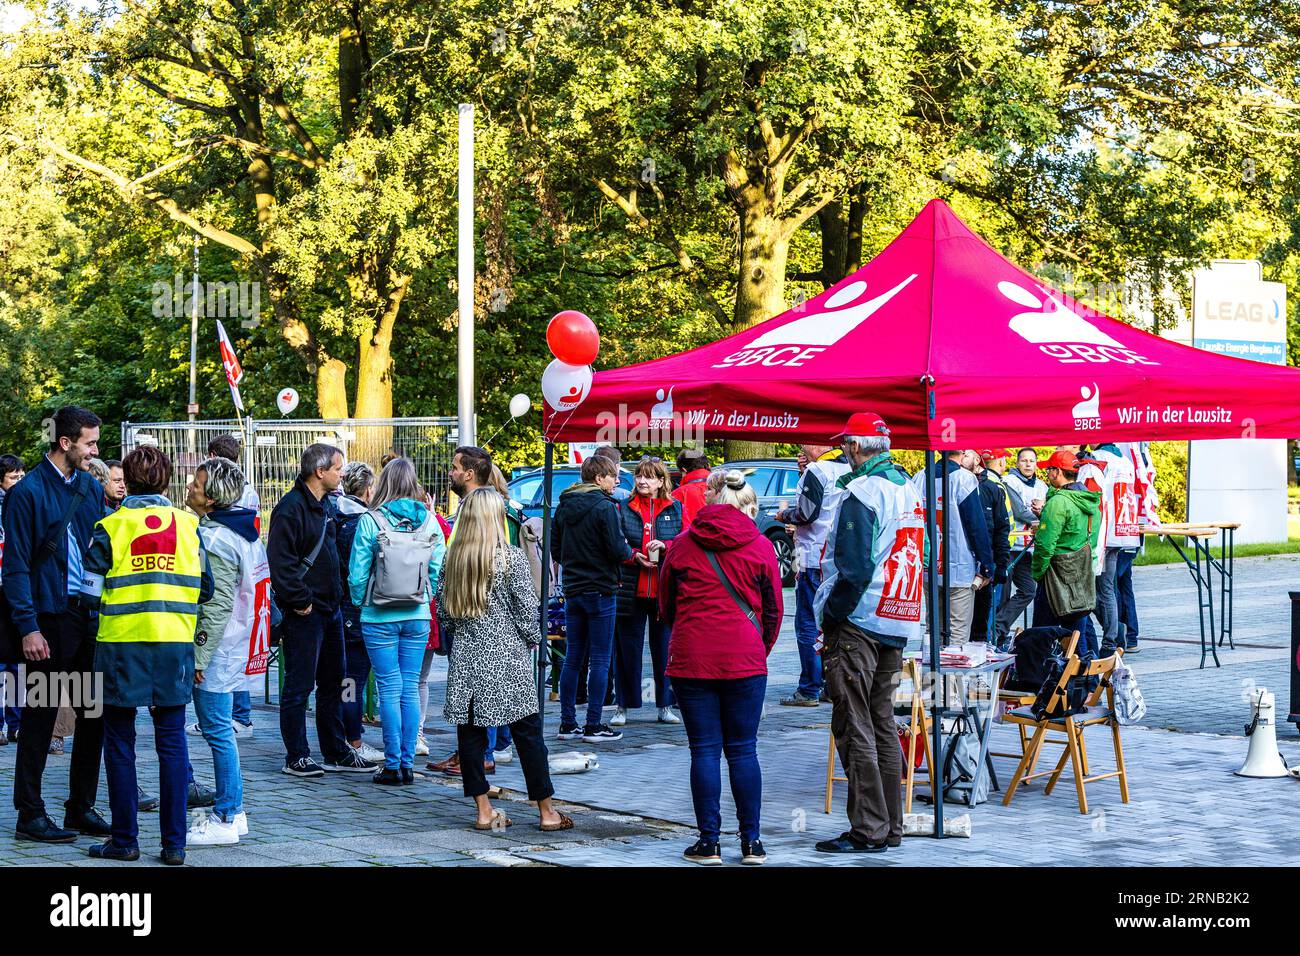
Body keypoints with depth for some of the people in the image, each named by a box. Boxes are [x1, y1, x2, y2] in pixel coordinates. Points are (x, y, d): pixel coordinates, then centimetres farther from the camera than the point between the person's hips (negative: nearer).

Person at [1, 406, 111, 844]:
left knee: (94, 714, 9)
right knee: (40, 717, 1)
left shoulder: (92, 488, 10)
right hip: (49, 619, -6)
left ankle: (82, 807, 19)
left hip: (90, 615, 6)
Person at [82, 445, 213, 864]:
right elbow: (205, 589, 8)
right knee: (172, 742, 7)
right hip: (175, 642, 2)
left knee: (120, 742, 8)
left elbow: (90, 591, -3)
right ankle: (174, 843, 5)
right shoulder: (188, 523, 4)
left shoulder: (110, 527, -3)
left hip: (121, 642, -2)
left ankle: (125, 839, 9)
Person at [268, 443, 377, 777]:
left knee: (332, 683, 14)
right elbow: (280, 561, -22)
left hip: (330, 609, 9)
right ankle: (296, 758, 5)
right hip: (304, 612, -9)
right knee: (299, 686, -2)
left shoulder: (326, 505, 14)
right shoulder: (291, 508, -16)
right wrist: (299, 601, -19)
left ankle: (336, 753, 22)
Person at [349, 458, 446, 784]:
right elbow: (439, 569, 0)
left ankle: (393, 765, 3)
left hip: (380, 618, -3)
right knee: (410, 687, 8)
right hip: (418, 616, 3)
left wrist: (360, 603, 9)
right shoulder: (428, 519, -1)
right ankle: (408, 763, 10)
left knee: (390, 689, 1)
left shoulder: (370, 521, -9)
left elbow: (357, 574, -8)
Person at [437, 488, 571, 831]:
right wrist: (535, 640, 9)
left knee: (470, 732, 7)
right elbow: (527, 608, -7)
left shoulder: (453, 557, 3)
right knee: (528, 732, 4)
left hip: (465, 659, 3)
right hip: (507, 659, -3)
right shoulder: (511, 558, -9)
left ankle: (484, 811, 8)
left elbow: (443, 610, 7)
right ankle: (547, 812, 8)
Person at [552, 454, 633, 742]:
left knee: (573, 658, 11)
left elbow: (554, 546, 11)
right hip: (600, 591, -7)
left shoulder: (564, 506, 8)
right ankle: (594, 726, -1)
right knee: (600, 660, -1)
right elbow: (618, 550, -17)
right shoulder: (604, 507, -13)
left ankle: (567, 723, 13)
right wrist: (629, 552, 3)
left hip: (572, 589, 7)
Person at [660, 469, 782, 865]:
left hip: (691, 660, 0)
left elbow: (666, 607, 15)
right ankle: (751, 843, 7)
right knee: (743, 750, 6)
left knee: (704, 750, 3)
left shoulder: (682, 545, 5)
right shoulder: (760, 547, 3)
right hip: (744, 661, 0)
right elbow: (773, 611, 8)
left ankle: (709, 843, 3)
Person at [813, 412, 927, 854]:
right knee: (883, 725, 14)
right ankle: (891, 826, 17)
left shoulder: (862, 494, -14)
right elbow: (921, 558, 17)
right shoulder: (908, 490, 13)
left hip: (858, 622, -9)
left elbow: (854, 568, -20)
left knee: (854, 729, -4)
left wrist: (830, 615, -9)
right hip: (897, 625, 9)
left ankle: (868, 830, -4)